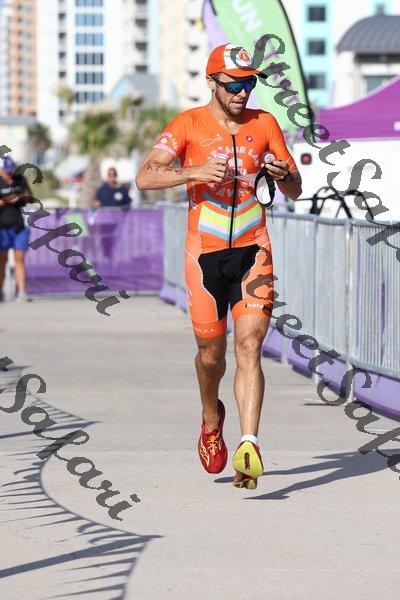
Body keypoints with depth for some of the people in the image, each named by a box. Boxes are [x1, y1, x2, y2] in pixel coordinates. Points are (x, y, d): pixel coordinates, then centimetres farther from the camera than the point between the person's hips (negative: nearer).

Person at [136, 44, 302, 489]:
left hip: (253, 252, 1)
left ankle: (248, 446, -23)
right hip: (205, 255, -1)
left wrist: (282, 174, -14)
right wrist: (193, 171, -27)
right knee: (211, 354, 9)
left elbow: (295, 192, 10)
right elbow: (145, 177, -11)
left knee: (249, 346, -15)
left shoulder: (264, 123, 5)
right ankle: (211, 419, 40)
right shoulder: (190, 125, -2)